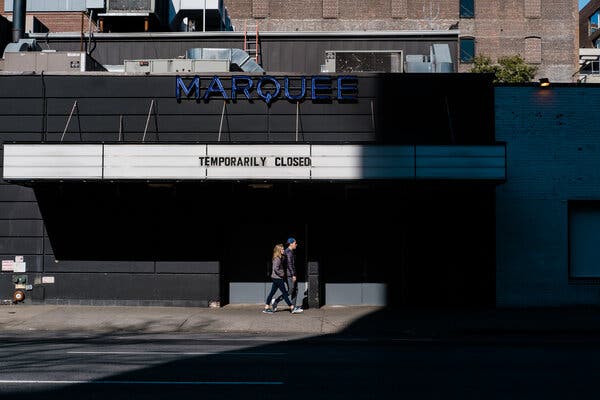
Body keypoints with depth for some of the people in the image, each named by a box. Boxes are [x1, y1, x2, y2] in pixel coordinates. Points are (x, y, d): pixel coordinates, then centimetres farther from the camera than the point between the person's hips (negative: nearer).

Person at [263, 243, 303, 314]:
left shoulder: (280, 258, 10)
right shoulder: (277, 259, -18)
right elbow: (276, 268, -27)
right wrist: (281, 274, -16)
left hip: (275, 278, 10)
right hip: (278, 278, -10)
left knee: (272, 292, 10)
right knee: (284, 293, -4)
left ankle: (266, 308, 12)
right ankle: (292, 309, 1)